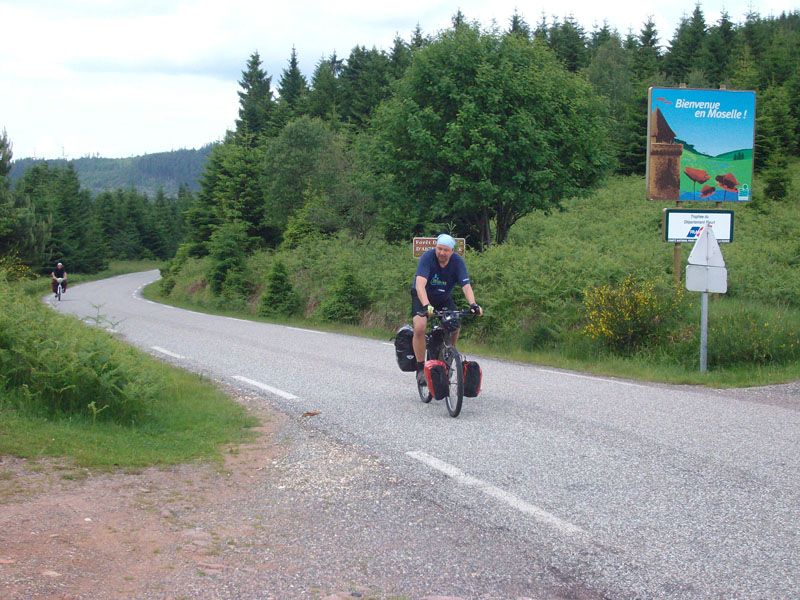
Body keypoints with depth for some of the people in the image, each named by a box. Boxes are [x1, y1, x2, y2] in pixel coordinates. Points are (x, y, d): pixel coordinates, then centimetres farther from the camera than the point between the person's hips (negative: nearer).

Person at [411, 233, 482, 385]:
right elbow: (420, 284, -41)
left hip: (444, 298, 3)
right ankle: (420, 368, -13)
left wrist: (473, 304, -47)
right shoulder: (427, 258, -28)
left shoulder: (457, 262, -20)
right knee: (419, 327, -25)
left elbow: (466, 285, -28)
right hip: (422, 297, -3)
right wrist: (426, 305, -56)